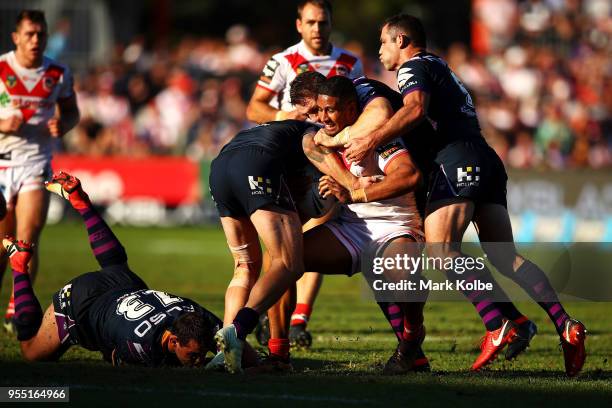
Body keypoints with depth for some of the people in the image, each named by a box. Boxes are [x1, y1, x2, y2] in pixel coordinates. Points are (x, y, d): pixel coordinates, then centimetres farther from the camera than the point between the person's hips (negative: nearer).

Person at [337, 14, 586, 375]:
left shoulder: (413, 67, 4)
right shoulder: (439, 68, 33)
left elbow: (416, 109, -16)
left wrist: (372, 141, -17)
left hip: (459, 158, -9)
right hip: (487, 161, 9)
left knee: (441, 248, -17)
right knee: (504, 256, 2)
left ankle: (499, 324, -32)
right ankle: (564, 324, -12)